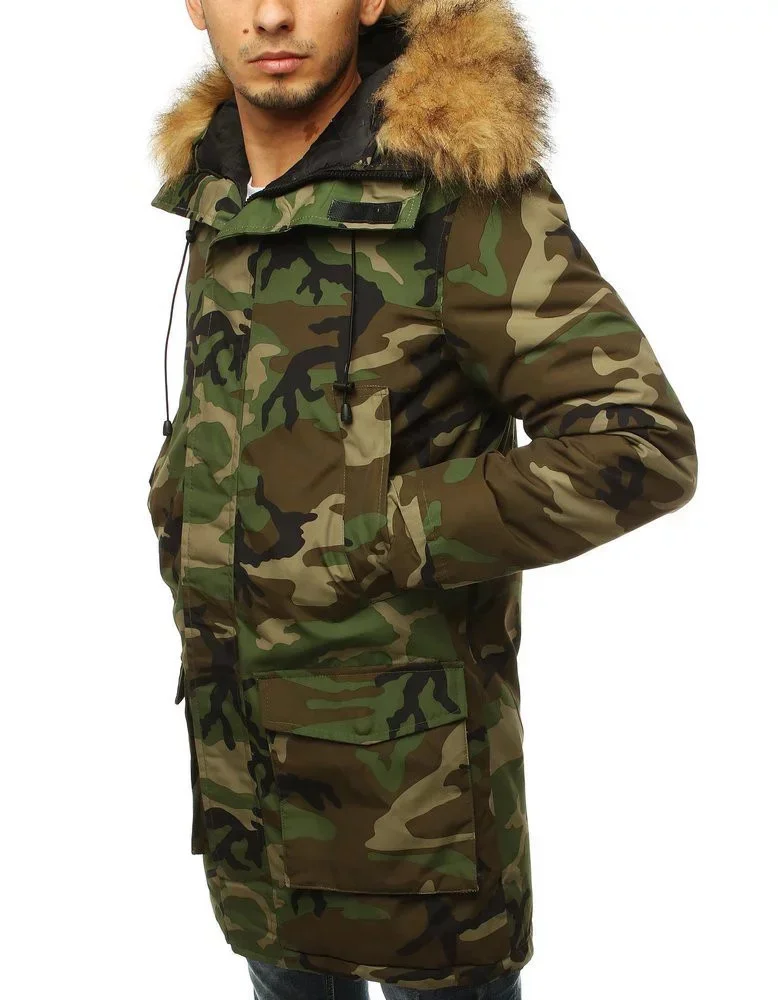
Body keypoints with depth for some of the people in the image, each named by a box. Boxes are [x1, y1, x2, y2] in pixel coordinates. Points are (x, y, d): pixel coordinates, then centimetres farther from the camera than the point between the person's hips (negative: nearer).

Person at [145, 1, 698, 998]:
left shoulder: (462, 185, -19)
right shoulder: (213, 182, 2)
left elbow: (640, 444, -23)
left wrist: (373, 539, -22)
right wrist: (180, 501, 3)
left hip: (400, 747, -6)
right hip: (236, 729, 6)